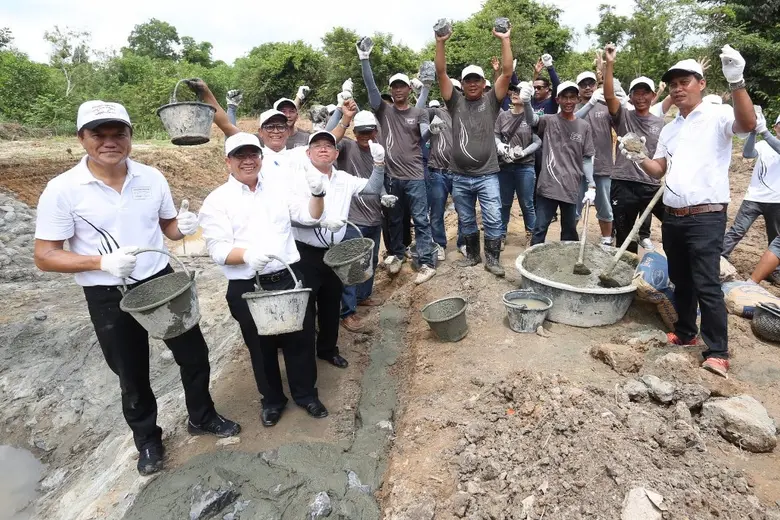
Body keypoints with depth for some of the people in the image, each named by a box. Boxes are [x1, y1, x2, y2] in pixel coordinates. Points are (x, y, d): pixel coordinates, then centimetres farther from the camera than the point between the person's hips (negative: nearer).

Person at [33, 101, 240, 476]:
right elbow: (44, 257, -11)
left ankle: (202, 417, 40)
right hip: (108, 297, -3)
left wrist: (182, 226, -15)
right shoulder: (62, 190, -13)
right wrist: (102, 262, -27)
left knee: (194, 353, 14)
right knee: (132, 375, 15)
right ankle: (147, 440, 40)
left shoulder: (152, 178, -3)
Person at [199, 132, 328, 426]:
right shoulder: (217, 201, -3)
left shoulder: (278, 186, 8)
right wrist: (247, 255, -31)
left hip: (289, 278, 2)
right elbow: (217, 249, -11)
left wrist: (317, 194, -14)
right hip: (247, 288, -2)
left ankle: (306, 394, 35)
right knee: (261, 347, 15)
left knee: (300, 338, 13)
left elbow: (309, 217, 6)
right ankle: (272, 399, 37)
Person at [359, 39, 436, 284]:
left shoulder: (419, 112, 4)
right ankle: (395, 255, 31)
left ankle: (426, 263, 3)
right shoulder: (384, 110, 6)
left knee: (421, 219, -2)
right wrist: (364, 60, -11)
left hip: (414, 175, -2)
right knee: (394, 219, 14)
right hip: (391, 175, 2)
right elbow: (370, 86, -3)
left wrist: (432, 128, -24)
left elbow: (424, 137, -6)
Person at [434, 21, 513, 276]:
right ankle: (472, 254, 30)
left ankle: (492, 258, 13)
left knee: (493, 220, -2)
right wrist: (440, 42, -9)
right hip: (460, 177, 2)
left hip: (487, 175, -2)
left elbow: (507, 72, -5)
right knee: (466, 221, 13)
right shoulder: (456, 102, 7)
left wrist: (505, 40, -9)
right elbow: (441, 73, -1)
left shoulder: (491, 101, 5)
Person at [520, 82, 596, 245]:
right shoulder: (549, 121, 0)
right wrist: (526, 103, -45)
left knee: (569, 229, 15)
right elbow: (531, 120, -23)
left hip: (571, 187, 3)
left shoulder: (584, 126, 6)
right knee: (540, 229, 0)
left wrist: (591, 185, 2)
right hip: (548, 185, -3)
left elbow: (587, 158, 8)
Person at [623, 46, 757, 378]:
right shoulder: (669, 129, 17)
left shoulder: (717, 116, -3)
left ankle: (717, 352, -1)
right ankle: (685, 332, 29)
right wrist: (636, 157, -2)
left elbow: (748, 124, -24)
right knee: (680, 280, 15)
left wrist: (736, 82, -34)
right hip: (672, 216, 7)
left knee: (706, 284, -8)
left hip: (706, 216, -7)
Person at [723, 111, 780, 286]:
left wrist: (763, 131, -33)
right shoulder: (763, 145, 2)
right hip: (754, 198, -1)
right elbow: (747, 154, -17)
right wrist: (753, 131, -31)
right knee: (736, 231, -8)